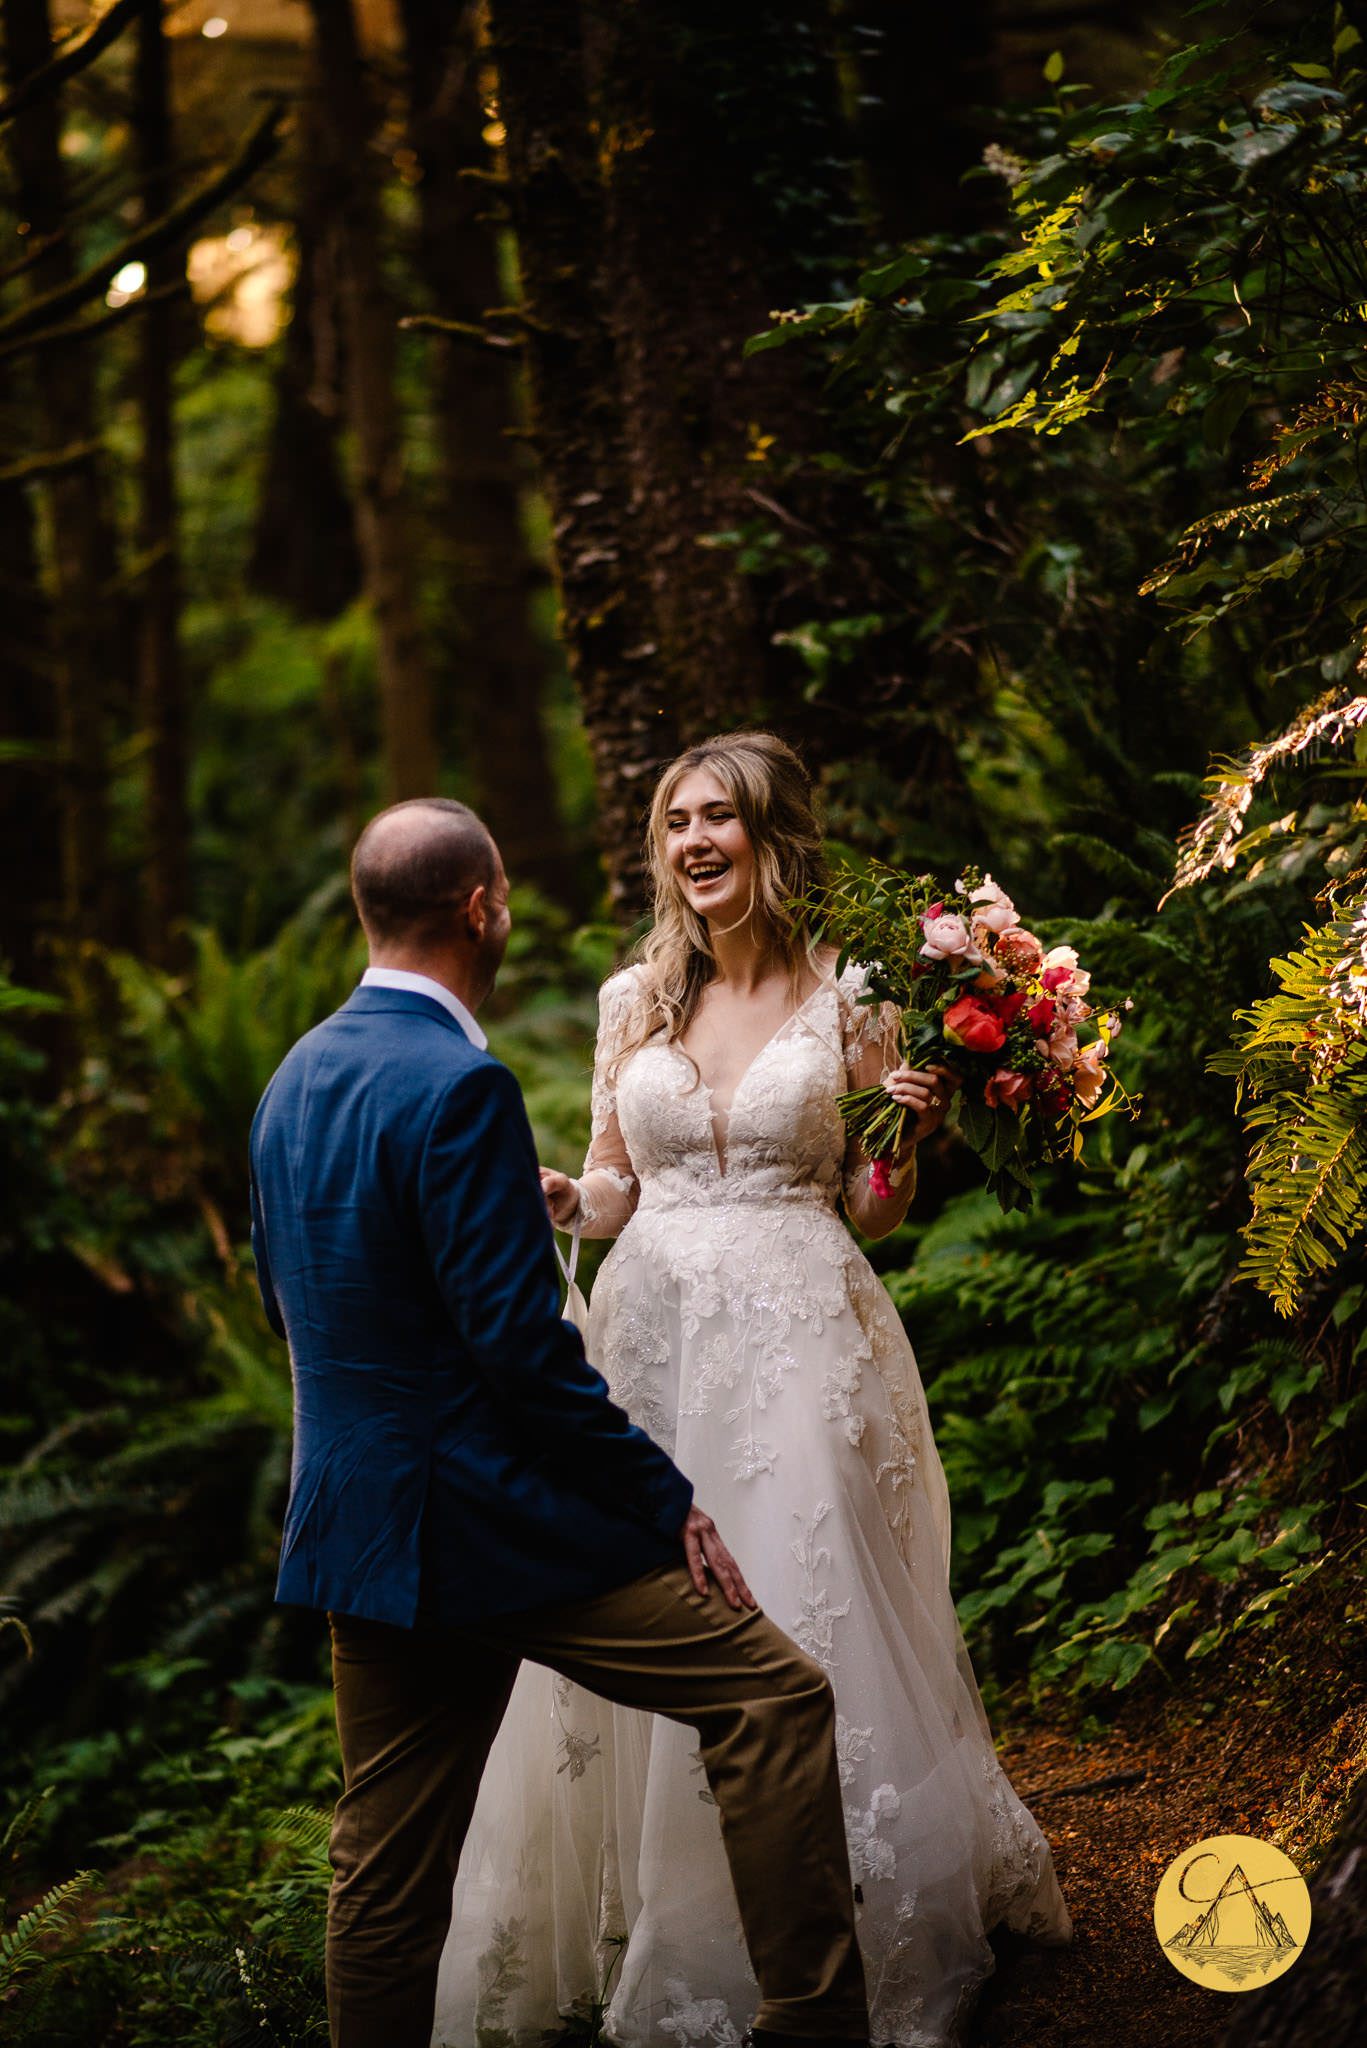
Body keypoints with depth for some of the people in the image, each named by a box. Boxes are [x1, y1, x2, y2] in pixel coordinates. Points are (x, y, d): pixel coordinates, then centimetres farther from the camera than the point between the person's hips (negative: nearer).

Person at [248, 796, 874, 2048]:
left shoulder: (293, 1079, 10)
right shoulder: (458, 1087, -18)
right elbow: (521, 1345, -21)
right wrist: (670, 1503, -14)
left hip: (353, 1520, 9)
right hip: (489, 1523, -9)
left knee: (386, 1875, 14)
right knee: (776, 1700, -4)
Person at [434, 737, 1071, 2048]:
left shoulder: (846, 1003, 1)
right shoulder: (633, 1000, 8)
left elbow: (871, 1211, 6)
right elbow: (615, 1190, 14)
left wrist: (908, 1141, -13)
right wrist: (558, 1199, -6)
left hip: (799, 1345, -3)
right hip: (653, 1337, 3)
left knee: (811, 1630, -3)